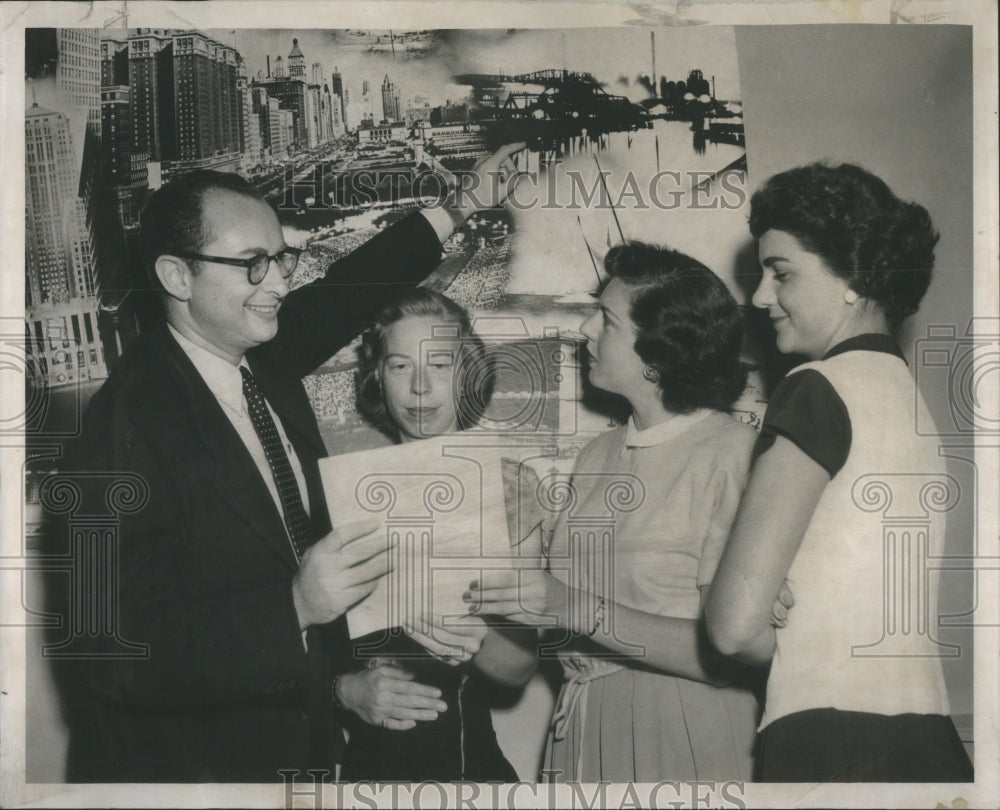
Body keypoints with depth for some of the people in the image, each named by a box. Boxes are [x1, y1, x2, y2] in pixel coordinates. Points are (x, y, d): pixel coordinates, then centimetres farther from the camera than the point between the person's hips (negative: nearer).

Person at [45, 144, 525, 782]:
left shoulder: (264, 358, -3)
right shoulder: (127, 428, -26)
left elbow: (346, 291, 17)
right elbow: (115, 657, -29)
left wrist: (461, 208, 19)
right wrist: (294, 607, -36)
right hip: (186, 763, -8)